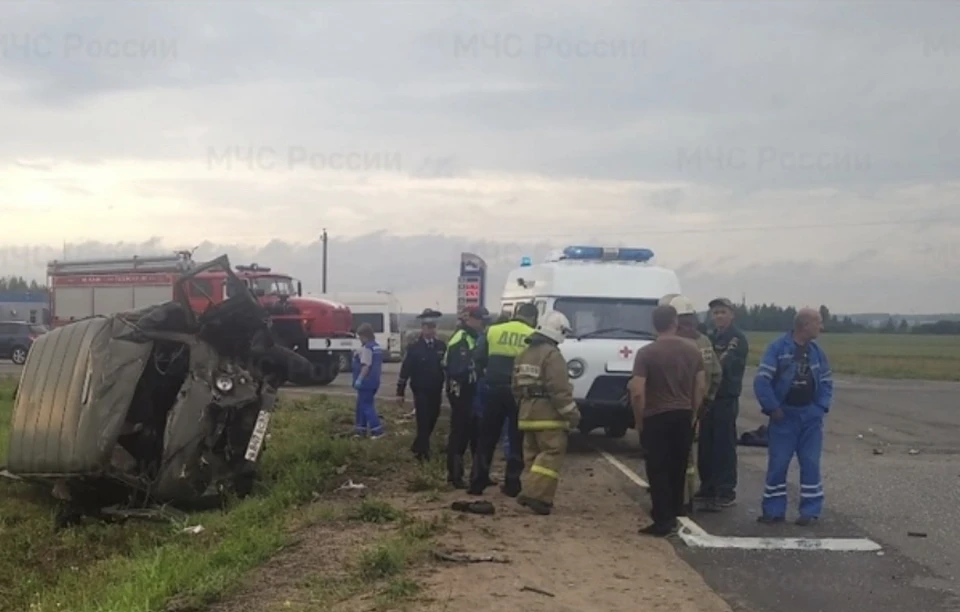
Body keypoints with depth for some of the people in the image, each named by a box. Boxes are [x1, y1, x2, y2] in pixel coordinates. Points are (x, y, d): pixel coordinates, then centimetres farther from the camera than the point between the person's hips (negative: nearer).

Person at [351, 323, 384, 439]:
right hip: (373, 381, 10)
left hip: (366, 382, -10)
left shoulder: (366, 348, -17)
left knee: (366, 406, -5)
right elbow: (380, 365, 18)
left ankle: (377, 430, -9)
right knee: (361, 405, 17)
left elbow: (366, 366, -24)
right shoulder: (377, 347, 14)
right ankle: (361, 429, 21)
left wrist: (359, 379, -22)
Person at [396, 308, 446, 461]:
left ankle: (418, 447, 31)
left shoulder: (442, 346, 2)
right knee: (423, 422, -4)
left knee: (431, 421, 13)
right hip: (421, 391, -4)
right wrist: (400, 392, -7)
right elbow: (405, 370, -6)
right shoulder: (414, 347, -7)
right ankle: (423, 452, 5)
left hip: (436, 391, 4)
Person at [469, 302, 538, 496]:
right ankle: (512, 484, 9)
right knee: (517, 439, 8)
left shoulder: (492, 331, 5)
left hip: (495, 389, 2)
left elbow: (478, 359, 3)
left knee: (487, 437, 10)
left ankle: (477, 482, 10)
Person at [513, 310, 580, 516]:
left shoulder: (524, 354, 15)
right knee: (552, 454, -7)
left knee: (532, 455, 15)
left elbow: (516, 386, 20)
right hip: (548, 415, -9)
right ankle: (536, 495, -15)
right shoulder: (552, 354, -14)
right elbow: (559, 389, -19)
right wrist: (572, 413, -12)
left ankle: (529, 493, 15)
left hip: (527, 414, 9)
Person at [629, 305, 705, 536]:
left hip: (657, 417, -4)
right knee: (678, 468, 16)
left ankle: (663, 521, 0)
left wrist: (639, 421, -4)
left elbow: (637, 392, -16)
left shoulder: (646, 353, -11)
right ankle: (675, 514, 24)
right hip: (683, 416, 5)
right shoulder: (693, 350, 2)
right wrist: (692, 412, 16)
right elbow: (701, 388, 5)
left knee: (658, 470, 1)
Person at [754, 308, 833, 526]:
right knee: (777, 464, 1)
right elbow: (761, 380, -13)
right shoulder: (778, 348, -10)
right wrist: (773, 408, -14)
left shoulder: (817, 351, 6)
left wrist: (821, 407, 0)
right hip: (784, 416, -4)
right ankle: (774, 510, 11)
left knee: (810, 464, 4)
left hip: (811, 417, 4)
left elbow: (827, 382, 14)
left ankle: (810, 511, 12)